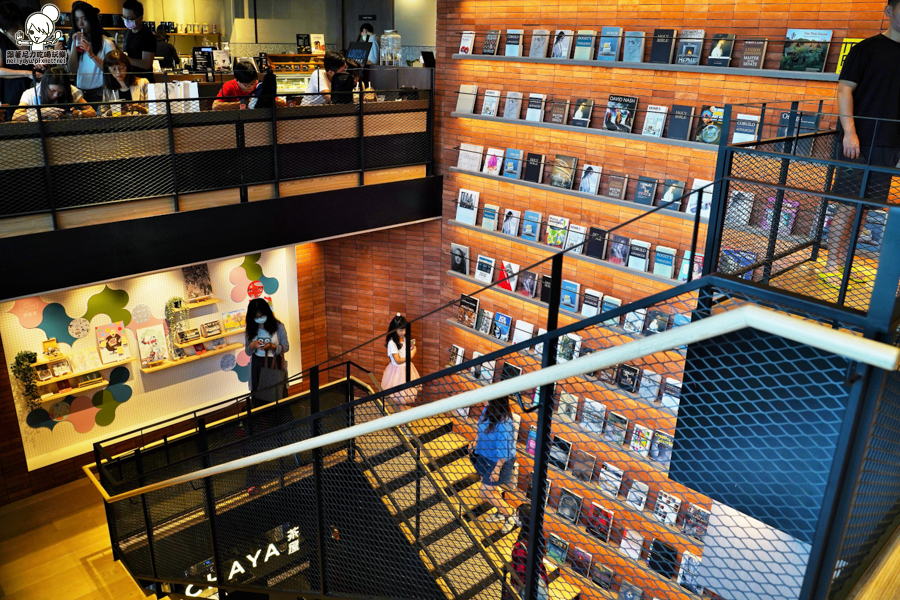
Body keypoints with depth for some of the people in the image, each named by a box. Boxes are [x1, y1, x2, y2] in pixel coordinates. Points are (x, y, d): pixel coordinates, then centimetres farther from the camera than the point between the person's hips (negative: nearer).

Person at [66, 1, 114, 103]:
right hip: (80, 92, 5)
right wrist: (75, 46, -6)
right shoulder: (76, 41, 10)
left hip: (98, 93, -4)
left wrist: (91, 54, -22)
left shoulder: (106, 43, -7)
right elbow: (72, 70, 3)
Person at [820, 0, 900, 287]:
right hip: (859, 142, -5)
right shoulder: (868, 48, -1)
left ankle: (843, 261, 19)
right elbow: (845, 89, -7)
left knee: (864, 207, 9)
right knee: (848, 206, -5)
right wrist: (849, 131, -17)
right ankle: (830, 266, 3)